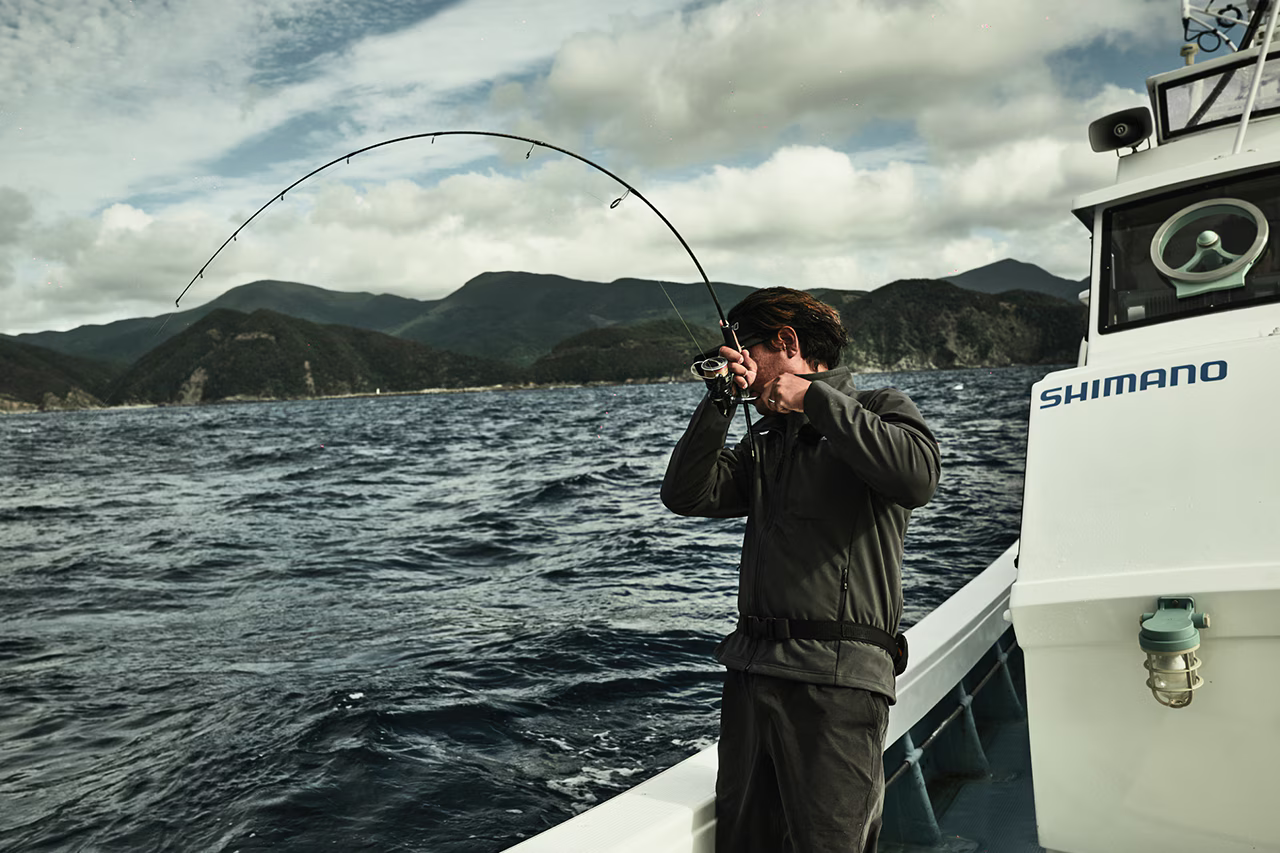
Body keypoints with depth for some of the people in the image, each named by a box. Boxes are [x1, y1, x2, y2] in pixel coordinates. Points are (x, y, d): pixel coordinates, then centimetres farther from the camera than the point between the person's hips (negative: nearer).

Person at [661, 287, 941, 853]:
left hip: (837, 678, -6)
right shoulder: (765, 441, 21)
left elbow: (918, 478, -18)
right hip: (750, 670, 6)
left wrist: (815, 398, -12)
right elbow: (686, 496, 8)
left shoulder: (879, 409, 5)